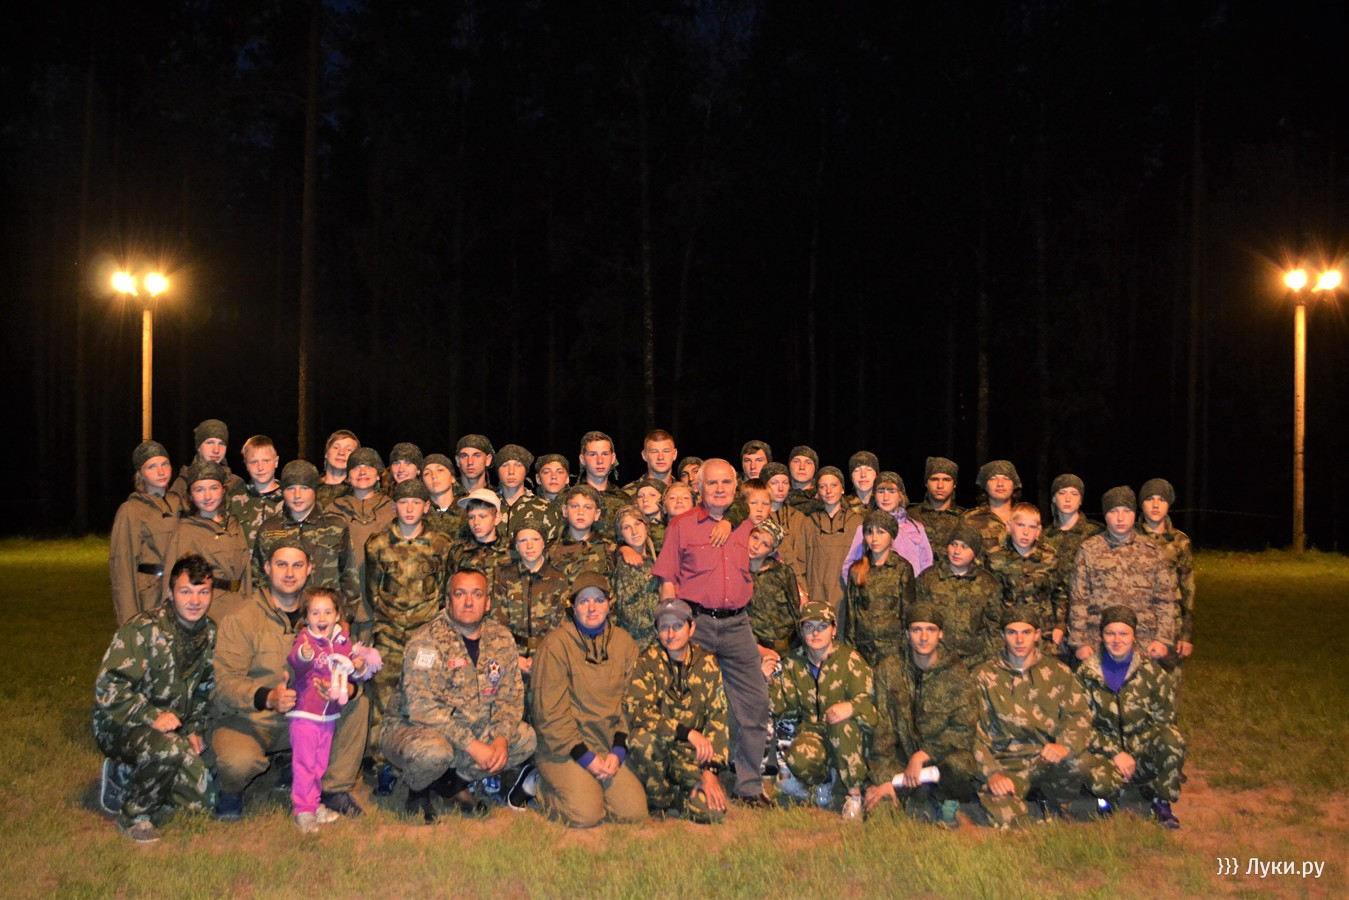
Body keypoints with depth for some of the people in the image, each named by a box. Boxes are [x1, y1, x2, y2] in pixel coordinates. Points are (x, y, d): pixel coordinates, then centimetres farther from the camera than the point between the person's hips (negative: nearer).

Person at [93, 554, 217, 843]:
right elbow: (108, 688, -24)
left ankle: (125, 778, 20)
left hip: (172, 729, 7)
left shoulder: (209, 633, 3)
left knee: (204, 797, -1)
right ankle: (135, 815, -10)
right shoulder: (143, 630, -19)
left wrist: (196, 729, 3)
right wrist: (152, 717, -29)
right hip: (121, 726, -7)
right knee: (170, 748, -38)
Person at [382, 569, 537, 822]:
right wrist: (471, 745, -29)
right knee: (433, 751, -38)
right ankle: (419, 791, -1)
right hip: (413, 728, -6)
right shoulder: (427, 640, -18)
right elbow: (421, 707, -26)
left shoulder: (501, 638, 0)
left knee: (526, 739, -9)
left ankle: (454, 781, 8)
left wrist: (502, 738, -17)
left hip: (474, 729, 6)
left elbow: (511, 695, 3)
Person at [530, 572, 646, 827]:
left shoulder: (623, 643, 6)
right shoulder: (556, 644, -10)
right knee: (585, 815, -22)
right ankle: (539, 785, 6)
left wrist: (618, 750, -4)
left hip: (608, 748, 5)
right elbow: (550, 713, -12)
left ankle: (589, 786, 14)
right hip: (562, 748, -5)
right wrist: (585, 757, -13)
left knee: (634, 811, -12)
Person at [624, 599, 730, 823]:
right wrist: (687, 732, -32)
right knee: (643, 738, -36)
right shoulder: (647, 661, -8)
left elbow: (718, 718, -2)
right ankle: (658, 801, -8)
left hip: (692, 754, 2)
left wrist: (710, 770, -12)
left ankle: (675, 798, 13)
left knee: (713, 812, -21)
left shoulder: (706, 663, 0)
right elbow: (638, 711, -22)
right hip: (656, 750, -2)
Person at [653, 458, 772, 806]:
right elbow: (667, 580, 2)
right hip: (695, 621, -3)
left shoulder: (747, 526, 13)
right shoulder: (682, 526, 4)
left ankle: (749, 785, 12)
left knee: (755, 701, 0)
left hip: (737, 624, 3)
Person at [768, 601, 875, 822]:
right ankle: (826, 778, 6)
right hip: (812, 730, 2)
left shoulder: (849, 659, -8)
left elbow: (868, 701, -19)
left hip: (850, 735, -2)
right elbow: (784, 709, -2)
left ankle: (854, 796, -22)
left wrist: (851, 707, -42)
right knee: (799, 759, -33)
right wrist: (770, 681, -19)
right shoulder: (792, 662, 3)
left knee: (841, 721, -37)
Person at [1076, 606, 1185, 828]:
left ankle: (1160, 801, -7)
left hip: (1142, 747, 1)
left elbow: (1164, 720, 0)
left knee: (1172, 738, -32)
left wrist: (1134, 758, -11)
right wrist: (1115, 753, -16)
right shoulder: (1087, 673, -1)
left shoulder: (1150, 672, 0)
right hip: (1105, 751, -1)